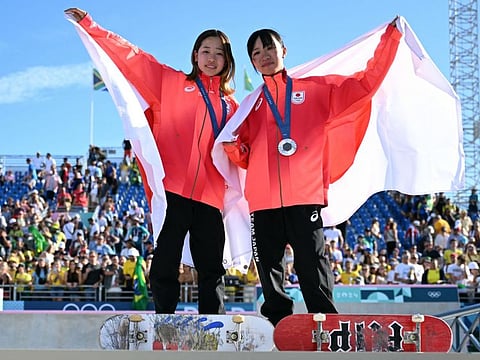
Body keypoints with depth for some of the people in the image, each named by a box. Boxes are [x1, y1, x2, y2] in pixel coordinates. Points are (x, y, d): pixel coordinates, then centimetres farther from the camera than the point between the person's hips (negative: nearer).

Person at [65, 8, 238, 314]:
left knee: (212, 270, 4)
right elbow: (131, 56, 7)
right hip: (173, 188, -3)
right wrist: (90, 26, 2)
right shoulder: (172, 81, 11)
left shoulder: (231, 104, 19)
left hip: (210, 196, 3)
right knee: (165, 265, -4)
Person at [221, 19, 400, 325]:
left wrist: (391, 38, 3)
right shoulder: (251, 105, 21)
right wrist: (232, 145, 0)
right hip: (263, 201, 4)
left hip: (305, 196, -3)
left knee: (313, 269, -7)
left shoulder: (316, 89, 12)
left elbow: (366, 83, 7)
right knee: (269, 271, 6)